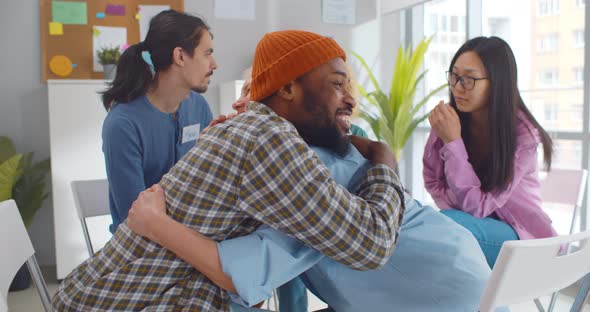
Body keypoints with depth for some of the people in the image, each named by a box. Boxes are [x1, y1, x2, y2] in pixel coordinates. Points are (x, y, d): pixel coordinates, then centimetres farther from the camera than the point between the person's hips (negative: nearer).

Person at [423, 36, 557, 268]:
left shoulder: (523, 135, -20)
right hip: (471, 222, 4)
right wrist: (455, 206, -15)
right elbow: (432, 181, 4)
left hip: (515, 232, -3)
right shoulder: (449, 118, -10)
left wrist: (453, 142, -30)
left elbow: (477, 207, -24)